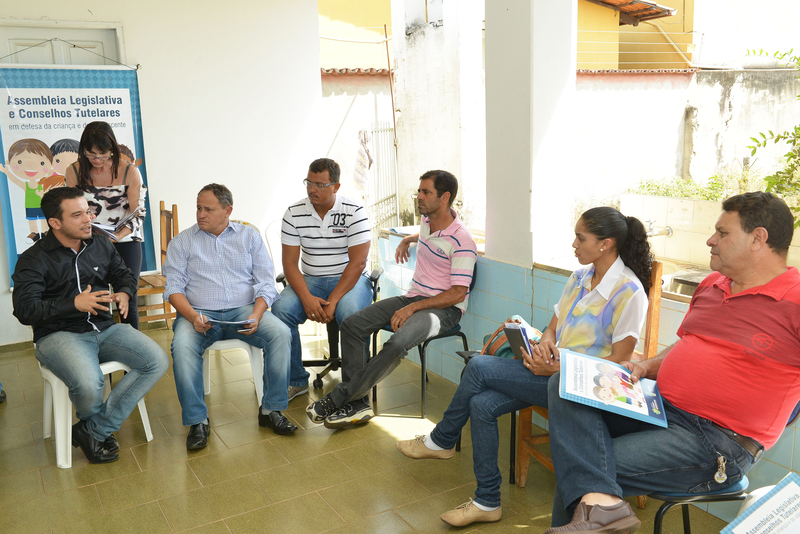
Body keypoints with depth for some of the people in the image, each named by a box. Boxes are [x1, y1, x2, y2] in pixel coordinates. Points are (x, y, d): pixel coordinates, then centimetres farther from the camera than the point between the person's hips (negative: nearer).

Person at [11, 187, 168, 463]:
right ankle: (95, 425, 5)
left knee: (157, 362, -18)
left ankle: (93, 430, -12)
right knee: (88, 386, -35)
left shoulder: (101, 246, 12)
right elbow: (24, 310, -12)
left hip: (104, 328, 6)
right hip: (59, 334, -5)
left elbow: (124, 274, 25)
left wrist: (124, 293, 1)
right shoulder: (34, 259, -4)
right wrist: (75, 304, -22)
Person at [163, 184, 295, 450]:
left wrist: (256, 315, -14)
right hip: (199, 313, 0)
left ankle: (271, 409, -14)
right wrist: (193, 317, -18)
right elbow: (174, 287, 2)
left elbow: (266, 282, 5)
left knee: (281, 333, -26)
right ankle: (197, 421, -19)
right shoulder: (181, 242, 11)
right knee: (182, 346, -32)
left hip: (243, 310, 1)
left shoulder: (249, 236, 12)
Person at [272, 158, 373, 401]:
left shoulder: (355, 212, -8)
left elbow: (357, 263, -13)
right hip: (310, 280, 3)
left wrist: (332, 300, -23)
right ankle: (297, 381, -6)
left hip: (349, 280, -3)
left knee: (351, 314, -34)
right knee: (280, 310, -24)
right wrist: (307, 298, -19)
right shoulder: (294, 213, 1)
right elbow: (290, 263, -2)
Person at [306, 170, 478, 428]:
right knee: (352, 325, -10)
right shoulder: (427, 219, 8)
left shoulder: (461, 240, -17)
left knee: (397, 343, -36)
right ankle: (357, 403, -14)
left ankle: (338, 397, -21)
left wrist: (412, 308, -22)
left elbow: (457, 293, -20)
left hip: (444, 308, -8)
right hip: (414, 298, 8)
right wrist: (407, 240, 36)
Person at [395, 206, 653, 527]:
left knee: (479, 367, -17)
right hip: (552, 371, 8)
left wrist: (556, 368, -19)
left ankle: (441, 441, 5)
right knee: (482, 404, -16)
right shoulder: (580, 277, 10)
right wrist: (544, 343, -9)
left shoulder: (628, 292, -14)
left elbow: (619, 361, -15)